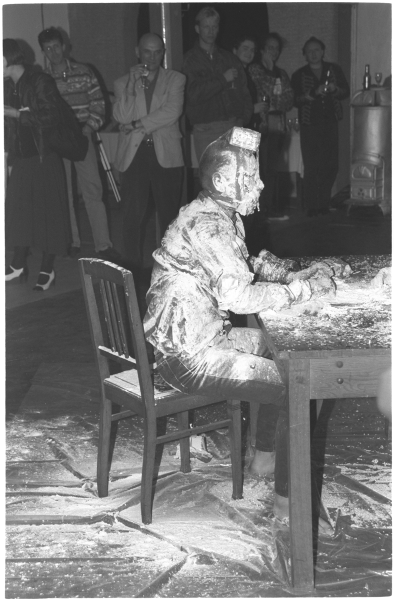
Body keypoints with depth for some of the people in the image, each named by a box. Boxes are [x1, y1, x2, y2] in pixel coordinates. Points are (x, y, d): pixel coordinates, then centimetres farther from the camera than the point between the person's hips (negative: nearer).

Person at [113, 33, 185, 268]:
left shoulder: (176, 79, 10)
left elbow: (173, 112, -6)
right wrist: (132, 86, -11)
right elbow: (122, 116, -2)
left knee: (169, 214, 0)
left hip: (166, 154, 0)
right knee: (133, 215, -3)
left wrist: (138, 124, -7)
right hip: (133, 154, 1)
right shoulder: (123, 83, 13)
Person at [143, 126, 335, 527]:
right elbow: (238, 296, -28)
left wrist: (294, 274, 0)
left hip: (200, 338, 10)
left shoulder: (221, 215, 10)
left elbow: (246, 270, 16)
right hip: (191, 357, -10)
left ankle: (265, 454, 31)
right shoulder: (207, 224, -21)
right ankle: (289, 500, 1)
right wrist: (305, 288, -18)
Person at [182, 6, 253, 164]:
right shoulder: (190, 59, 5)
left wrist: (244, 119, 2)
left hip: (234, 127, 3)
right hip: (206, 131, -3)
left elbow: (244, 91, 17)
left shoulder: (230, 58, 19)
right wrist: (223, 79, -7)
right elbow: (193, 95, -9)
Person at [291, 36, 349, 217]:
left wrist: (334, 89, -9)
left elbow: (346, 91, 12)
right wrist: (315, 92, -19)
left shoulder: (333, 70, 11)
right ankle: (312, 207, -1)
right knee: (311, 167, -7)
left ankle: (323, 203, 16)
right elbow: (295, 100, -6)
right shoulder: (299, 75, 5)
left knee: (331, 166, 1)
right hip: (309, 126, -2)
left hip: (330, 124, 3)